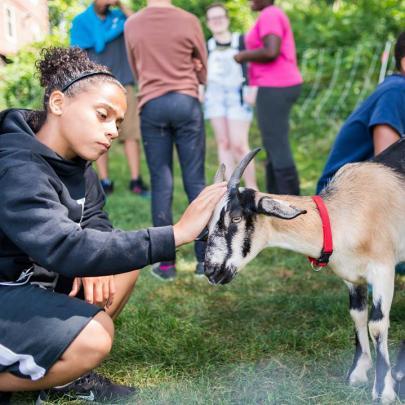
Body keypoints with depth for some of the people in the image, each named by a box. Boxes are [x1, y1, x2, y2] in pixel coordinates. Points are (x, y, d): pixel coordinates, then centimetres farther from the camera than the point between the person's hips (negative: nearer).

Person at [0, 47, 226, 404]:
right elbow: (63, 249, -39)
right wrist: (177, 234, -40)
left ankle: (61, 375, 9)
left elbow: (94, 219, 8)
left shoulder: (74, 162, 0)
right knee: (92, 339, -28)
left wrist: (94, 262, -17)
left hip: (31, 277, 9)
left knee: (125, 260, 1)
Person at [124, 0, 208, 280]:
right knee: (196, 180, 4)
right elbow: (203, 73, 10)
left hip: (151, 105, 1)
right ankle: (205, 258, 7)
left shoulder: (131, 25, 5)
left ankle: (166, 262, 5)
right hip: (186, 102, -1)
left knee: (161, 183, 4)